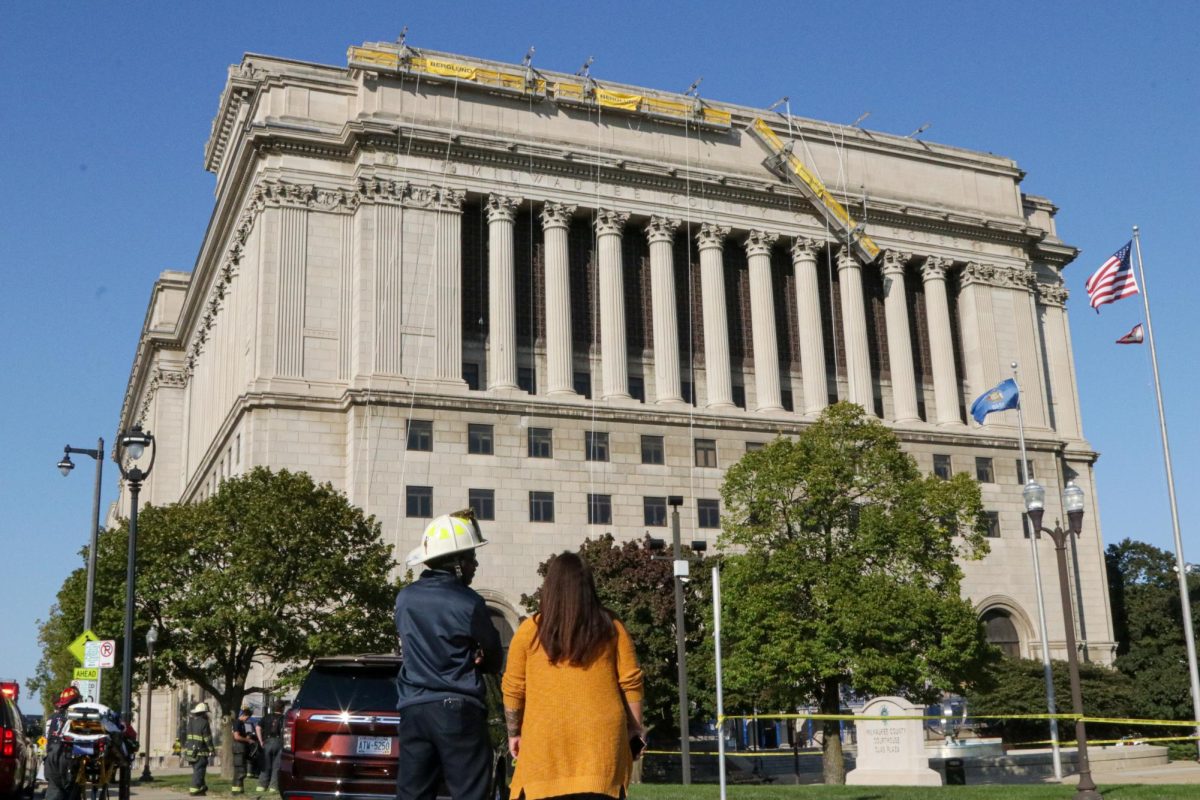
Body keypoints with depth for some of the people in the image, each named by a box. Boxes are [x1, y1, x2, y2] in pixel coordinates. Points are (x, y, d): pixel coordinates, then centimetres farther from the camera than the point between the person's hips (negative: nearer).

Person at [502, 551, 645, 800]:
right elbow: (631, 682, 4)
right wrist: (635, 728, 13)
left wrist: (514, 732, 17)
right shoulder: (610, 628, 4)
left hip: (546, 737, 0)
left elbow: (513, 689, 6)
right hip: (601, 735, 0)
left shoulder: (530, 630, 2)